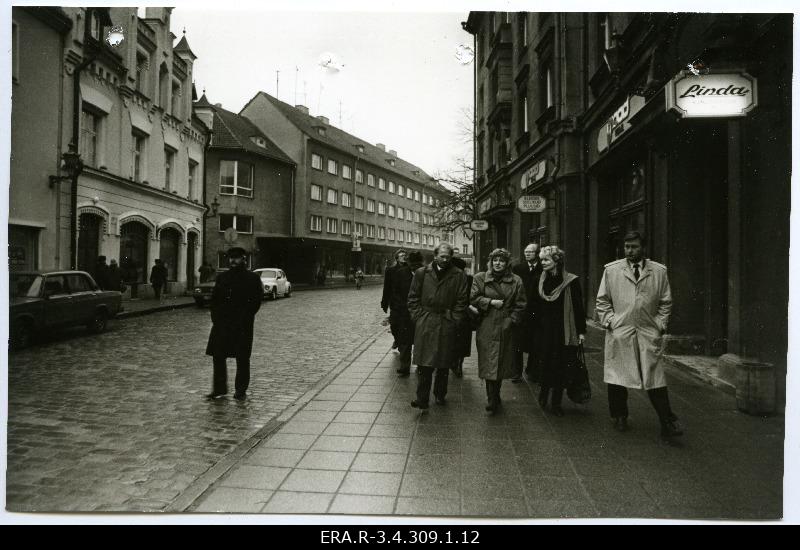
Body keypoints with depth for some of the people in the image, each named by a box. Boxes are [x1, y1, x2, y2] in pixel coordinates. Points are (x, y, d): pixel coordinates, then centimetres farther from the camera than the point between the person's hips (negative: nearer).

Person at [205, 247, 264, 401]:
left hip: (242, 325, -3)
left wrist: (245, 318, -11)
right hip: (221, 323, 3)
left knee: (242, 358, 3)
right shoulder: (222, 277, 12)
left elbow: (256, 301, -2)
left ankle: (241, 391, 13)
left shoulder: (253, 278, 1)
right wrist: (216, 316, -1)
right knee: (218, 355, 3)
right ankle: (219, 388, 15)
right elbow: (214, 298, 13)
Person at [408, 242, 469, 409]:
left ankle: (440, 394, 23)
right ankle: (422, 398, 2)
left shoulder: (458, 275, 3)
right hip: (424, 325, 0)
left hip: (447, 325, 0)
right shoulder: (421, 273, 5)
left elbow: (461, 300, 3)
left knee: (444, 364, 8)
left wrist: (454, 320, -3)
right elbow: (413, 298, 8)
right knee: (424, 364, -2)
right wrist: (418, 317, 0)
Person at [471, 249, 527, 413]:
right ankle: (493, 400, 0)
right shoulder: (480, 278, 3)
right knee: (489, 364, -5)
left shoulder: (516, 281, 4)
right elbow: (473, 298, 0)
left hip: (505, 328, 1)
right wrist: (491, 302, -10)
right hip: (486, 327, -1)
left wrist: (511, 321, -5)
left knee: (501, 363, 9)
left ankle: (494, 398, 25)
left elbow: (520, 305, 4)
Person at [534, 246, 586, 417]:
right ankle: (544, 393, 27)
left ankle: (556, 403, 16)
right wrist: (535, 328, 7)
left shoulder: (571, 281, -7)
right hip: (545, 330, 2)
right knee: (546, 364, 3)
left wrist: (581, 331, -7)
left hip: (564, 331, -2)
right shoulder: (540, 280, 5)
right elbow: (536, 307, 8)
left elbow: (578, 307, -6)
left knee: (561, 367, 4)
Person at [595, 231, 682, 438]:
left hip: (649, 334, 0)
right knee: (617, 379, 4)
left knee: (656, 381, -3)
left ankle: (668, 423, 3)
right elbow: (602, 300, 10)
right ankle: (620, 417, 21)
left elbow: (665, 302, 13)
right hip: (619, 332, 0)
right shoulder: (611, 270, 7)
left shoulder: (659, 271, 8)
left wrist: (660, 324, 2)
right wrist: (609, 321, -1)